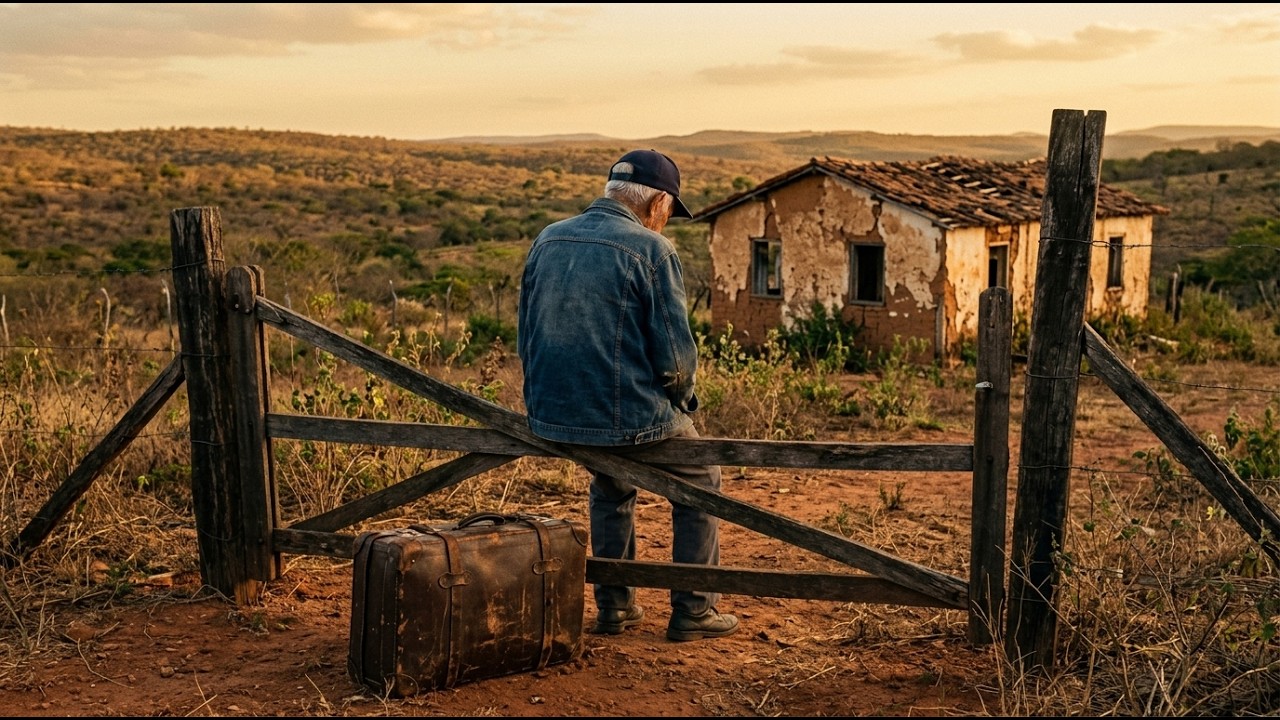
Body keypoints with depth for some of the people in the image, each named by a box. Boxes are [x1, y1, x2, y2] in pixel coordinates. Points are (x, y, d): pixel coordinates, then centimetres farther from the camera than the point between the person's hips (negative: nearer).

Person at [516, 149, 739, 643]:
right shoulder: (651, 250, -11)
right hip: (628, 418, -6)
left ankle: (614, 607, 35)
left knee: (610, 486, 34)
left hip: (548, 418, 6)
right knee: (700, 483, 21)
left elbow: (525, 341, 13)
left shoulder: (547, 241, 8)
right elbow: (676, 358, -14)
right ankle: (693, 612, 22)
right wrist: (680, 396, 6)